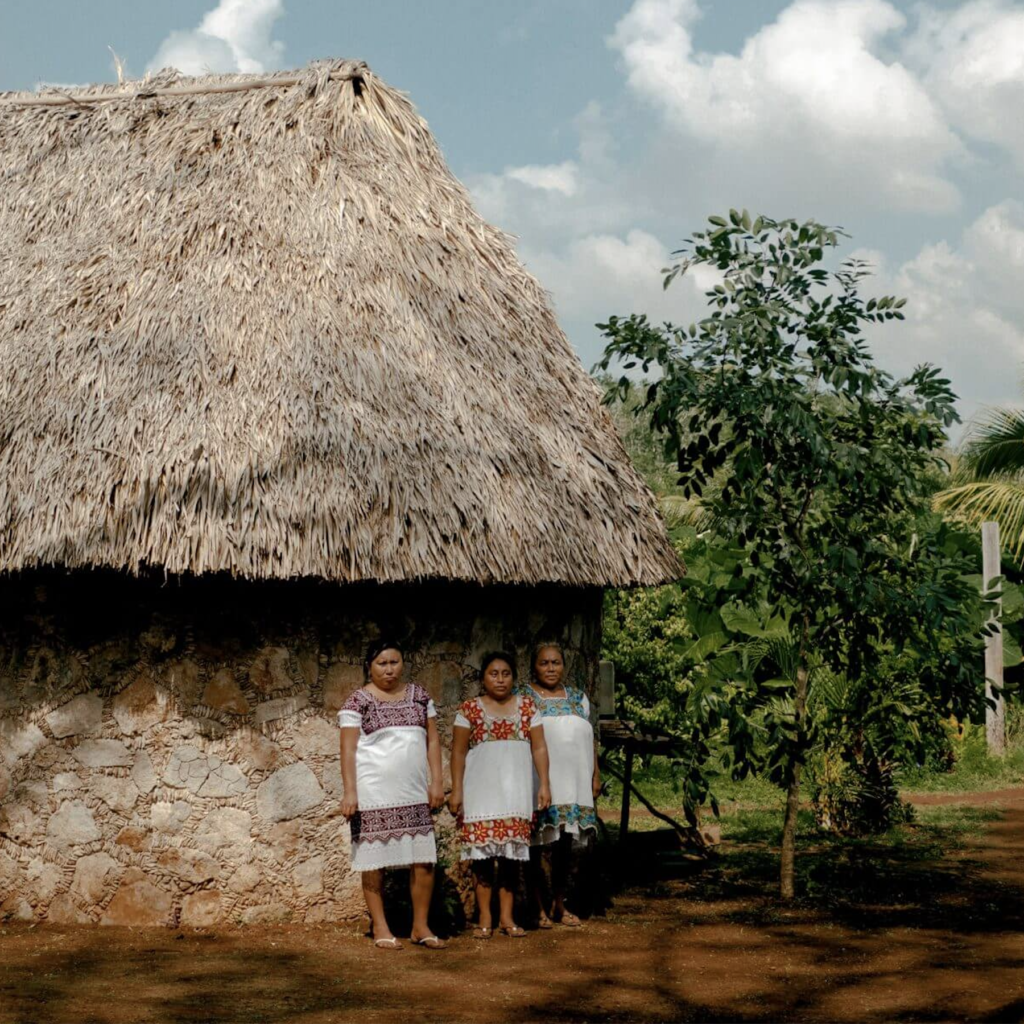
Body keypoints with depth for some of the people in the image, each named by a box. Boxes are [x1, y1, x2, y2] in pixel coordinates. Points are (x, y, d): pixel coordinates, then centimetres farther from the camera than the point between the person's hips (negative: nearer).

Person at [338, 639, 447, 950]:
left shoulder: (419, 696, 11)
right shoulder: (357, 702, -2)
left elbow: (432, 740, 11)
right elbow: (348, 749, -6)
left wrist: (437, 782, 2)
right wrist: (349, 791, -13)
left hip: (415, 793, 4)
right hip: (374, 794, -4)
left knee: (424, 860, 2)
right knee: (375, 861, 1)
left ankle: (421, 926, 13)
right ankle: (380, 927, 11)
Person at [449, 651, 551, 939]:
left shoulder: (527, 706, 8)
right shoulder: (469, 709, 2)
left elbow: (539, 748, 6)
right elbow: (458, 752, 1)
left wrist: (544, 784, -2)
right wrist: (456, 790, -5)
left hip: (516, 790, 2)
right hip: (481, 790, -2)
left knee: (511, 852, 4)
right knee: (482, 851, -2)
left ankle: (506, 916, 11)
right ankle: (484, 917, 4)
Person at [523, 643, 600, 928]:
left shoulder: (578, 698, 16)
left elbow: (589, 741, 17)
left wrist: (596, 775, 12)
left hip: (573, 782, 4)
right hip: (538, 783, -4)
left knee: (566, 843, 7)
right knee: (538, 843, -2)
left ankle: (559, 904, 18)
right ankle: (539, 907, 5)